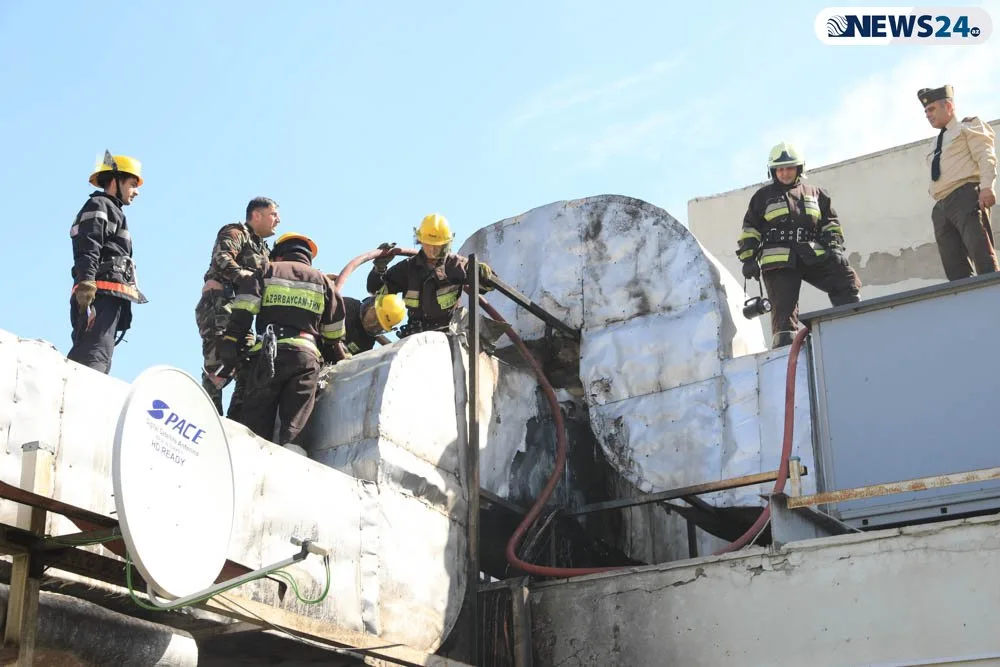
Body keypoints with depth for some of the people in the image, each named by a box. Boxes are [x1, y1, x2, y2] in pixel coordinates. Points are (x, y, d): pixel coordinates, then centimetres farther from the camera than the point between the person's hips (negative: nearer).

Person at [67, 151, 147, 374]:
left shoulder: (112, 212, 33)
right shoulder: (98, 206, 3)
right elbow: (87, 249, -13)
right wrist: (86, 284, -28)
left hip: (110, 299, 10)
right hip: (101, 294, -10)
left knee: (100, 362, 6)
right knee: (93, 357, -25)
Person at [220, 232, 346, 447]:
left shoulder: (267, 272, 17)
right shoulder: (322, 281, 22)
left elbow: (242, 313, 2)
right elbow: (334, 333, 20)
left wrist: (229, 346, -2)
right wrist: (337, 363, 29)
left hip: (268, 355, -1)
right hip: (306, 356, 1)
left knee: (255, 423, -2)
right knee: (294, 429, -3)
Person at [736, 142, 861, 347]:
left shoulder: (815, 194, 21)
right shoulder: (763, 196, 16)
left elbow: (831, 223, 23)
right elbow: (749, 230, 12)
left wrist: (835, 247, 5)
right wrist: (748, 259, 1)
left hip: (814, 257, 2)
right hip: (779, 261, -2)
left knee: (848, 281, -15)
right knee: (784, 308, -10)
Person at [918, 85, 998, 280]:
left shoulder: (969, 126, 12)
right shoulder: (939, 143, 31)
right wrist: (940, 203, 11)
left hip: (966, 197, -7)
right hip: (941, 207, 7)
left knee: (982, 255, -19)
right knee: (955, 269, -6)